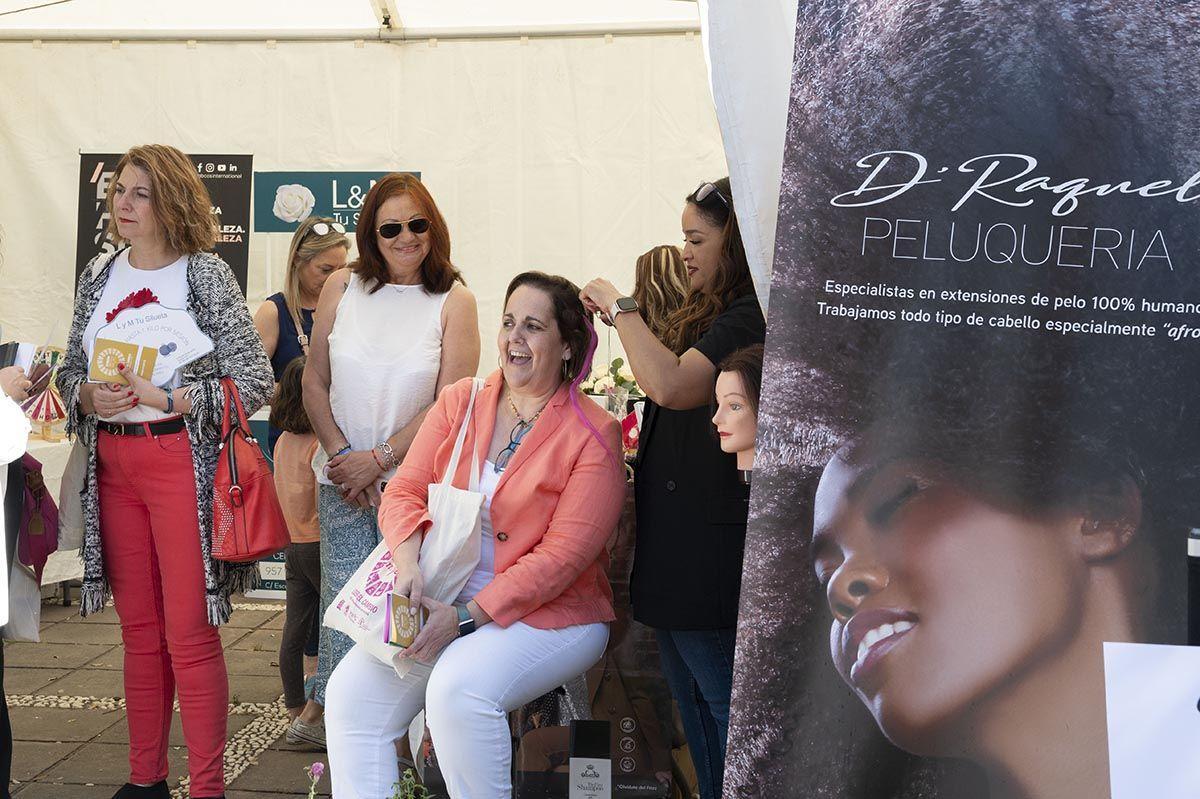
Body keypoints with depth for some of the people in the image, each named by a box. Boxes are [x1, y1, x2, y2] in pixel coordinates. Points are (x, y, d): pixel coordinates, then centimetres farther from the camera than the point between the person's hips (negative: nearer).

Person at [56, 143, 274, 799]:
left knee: (188, 633, -4)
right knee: (138, 627, 12)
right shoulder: (98, 275, 11)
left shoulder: (205, 274, -5)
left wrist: (170, 398, -16)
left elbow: (255, 381, -9)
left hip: (181, 460, -5)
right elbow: (69, 371, 16)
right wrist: (88, 397, -6)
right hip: (113, 462, 5)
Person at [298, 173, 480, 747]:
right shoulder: (342, 287, 5)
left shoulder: (454, 301, -2)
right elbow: (314, 382, 8)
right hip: (342, 478, 2)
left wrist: (378, 459, -10)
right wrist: (341, 456, -4)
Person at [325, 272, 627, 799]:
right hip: (444, 599, 5)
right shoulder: (459, 402, 8)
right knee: (351, 690, -14)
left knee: (456, 691, -30)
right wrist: (408, 562, -17)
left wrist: (468, 617, -19)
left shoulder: (593, 434, -8)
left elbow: (564, 552, -14)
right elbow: (404, 490, 5)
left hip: (549, 614, -5)